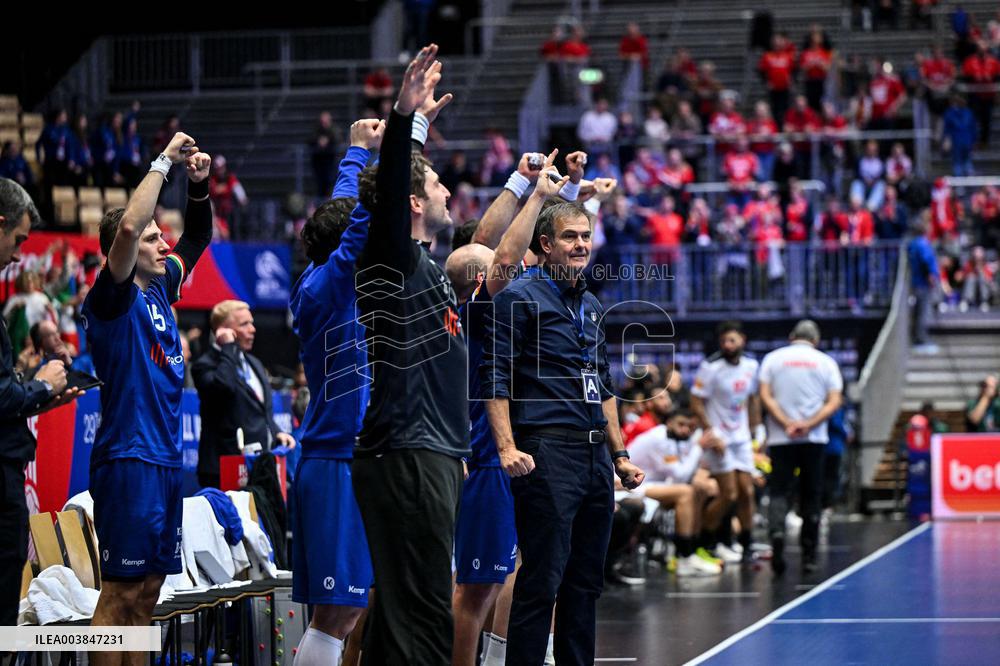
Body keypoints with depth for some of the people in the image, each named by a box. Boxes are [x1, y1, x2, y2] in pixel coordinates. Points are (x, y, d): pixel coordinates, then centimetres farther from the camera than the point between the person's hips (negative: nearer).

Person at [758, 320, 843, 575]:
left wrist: (787, 424, -10)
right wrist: (809, 425, -11)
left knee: (779, 491, 0)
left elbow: (765, 396, -4)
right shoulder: (826, 362, 6)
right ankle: (808, 556, 9)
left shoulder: (773, 358, 6)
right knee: (811, 496, 8)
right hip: (814, 439, 0)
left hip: (780, 439, 0)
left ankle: (777, 532, -29)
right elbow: (834, 401, -3)